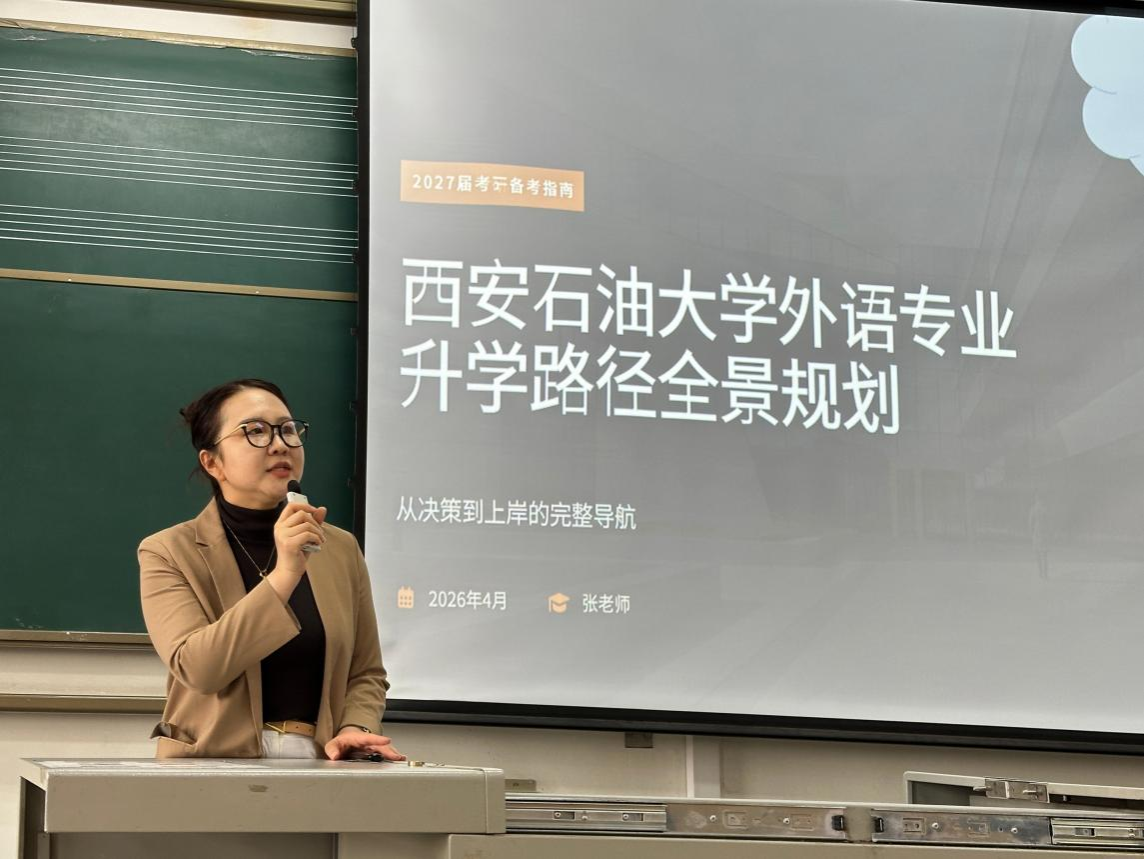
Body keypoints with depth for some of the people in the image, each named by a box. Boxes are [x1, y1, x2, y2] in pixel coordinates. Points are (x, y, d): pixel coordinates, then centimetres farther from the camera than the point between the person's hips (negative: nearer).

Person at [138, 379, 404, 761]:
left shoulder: (341, 549, 11)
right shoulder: (169, 553, 0)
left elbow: (366, 673, 16)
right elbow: (197, 668, -14)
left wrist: (354, 729, -4)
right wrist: (284, 574, -19)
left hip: (316, 767, 3)